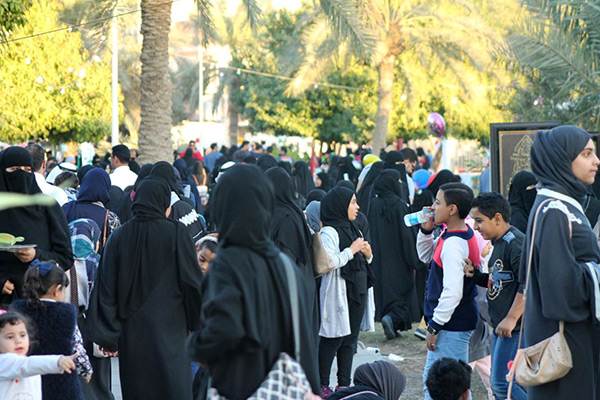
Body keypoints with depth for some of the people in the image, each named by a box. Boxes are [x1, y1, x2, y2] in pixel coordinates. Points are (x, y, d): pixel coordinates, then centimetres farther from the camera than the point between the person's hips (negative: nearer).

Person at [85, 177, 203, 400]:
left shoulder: (119, 237, 2)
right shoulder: (176, 233, -7)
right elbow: (192, 280, -4)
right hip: (169, 327, -3)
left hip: (131, 332, 3)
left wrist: (108, 337, 7)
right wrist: (196, 322, 10)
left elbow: (107, 288, 2)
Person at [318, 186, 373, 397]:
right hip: (338, 291, -9)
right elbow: (330, 261, -24)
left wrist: (368, 255, 2)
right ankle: (322, 385, 5)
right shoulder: (329, 232, -13)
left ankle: (344, 384, 18)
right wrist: (352, 250, -15)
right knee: (333, 340, -4)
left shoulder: (353, 230, 15)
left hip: (357, 291, 9)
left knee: (350, 339, 11)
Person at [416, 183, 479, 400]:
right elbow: (426, 256, 25)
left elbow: (453, 291, -27)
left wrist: (435, 325, -20)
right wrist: (426, 230, 7)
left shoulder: (453, 244, -23)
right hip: (453, 324, 11)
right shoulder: (456, 235, 9)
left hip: (451, 325, -11)